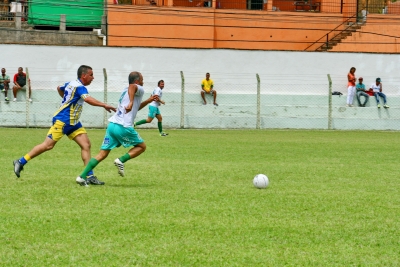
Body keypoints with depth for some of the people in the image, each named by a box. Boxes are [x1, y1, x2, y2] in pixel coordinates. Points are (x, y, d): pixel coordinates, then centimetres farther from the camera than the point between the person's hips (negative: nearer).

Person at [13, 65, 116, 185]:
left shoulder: (71, 84, 12)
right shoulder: (79, 87, -17)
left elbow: (59, 88, 32)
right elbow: (88, 99, -36)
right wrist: (104, 105, -37)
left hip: (73, 122, 10)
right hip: (62, 121, -10)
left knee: (86, 145, -2)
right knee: (48, 145, -6)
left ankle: (90, 176, -4)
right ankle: (21, 162, 6)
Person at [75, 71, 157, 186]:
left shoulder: (125, 91, 28)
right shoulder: (139, 90, 2)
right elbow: (132, 86, -25)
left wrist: (148, 101, 38)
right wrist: (131, 102, -38)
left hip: (112, 125, 8)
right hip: (124, 127, -7)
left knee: (103, 153, 4)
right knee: (142, 146, 13)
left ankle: (82, 176, -8)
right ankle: (121, 160, -8)